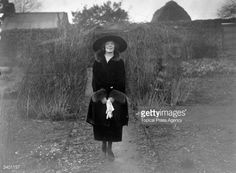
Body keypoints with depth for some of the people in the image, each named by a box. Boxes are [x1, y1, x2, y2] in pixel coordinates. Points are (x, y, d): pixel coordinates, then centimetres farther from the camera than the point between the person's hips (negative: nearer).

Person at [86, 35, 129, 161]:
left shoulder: (119, 62, 4)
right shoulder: (97, 62, 7)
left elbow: (121, 81, -1)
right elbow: (95, 81, 4)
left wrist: (113, 97, -13)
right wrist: (102, 96, -10)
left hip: (116, 95, -1)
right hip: (100, 94, 1)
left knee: (114, 117, -13)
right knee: (101, 116, -10)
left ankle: (109, 148, -2)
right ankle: (103, 143, 12)